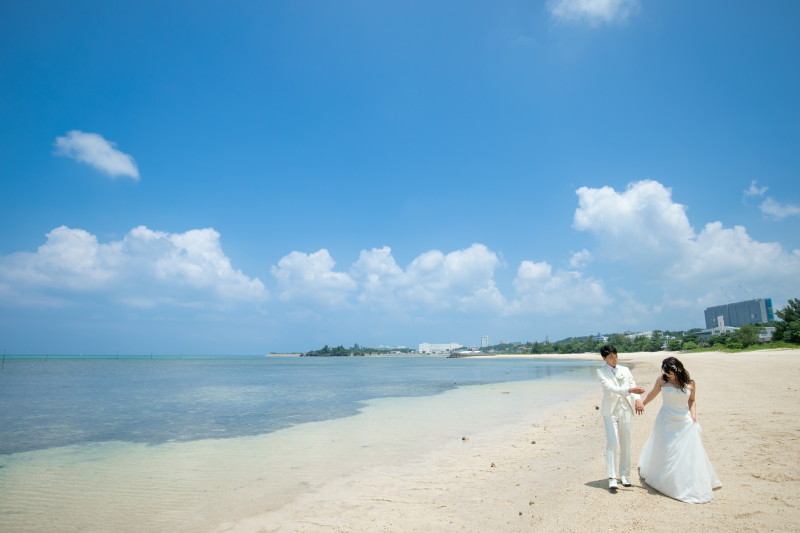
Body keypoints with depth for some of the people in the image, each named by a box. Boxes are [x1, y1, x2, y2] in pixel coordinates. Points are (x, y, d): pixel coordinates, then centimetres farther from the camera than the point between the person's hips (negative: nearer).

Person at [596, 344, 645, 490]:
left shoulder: (625, 370, 12)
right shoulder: (601, 372, -2)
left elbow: (633, 385, 7)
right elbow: (610, 387, -16)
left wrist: (637, 399, -13)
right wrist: (628, 390, -29)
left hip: (625, 409, 4)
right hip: (610, 410, -4)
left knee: (625, 443, 8)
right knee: (611, 442, -10)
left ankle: (624, 475, 20)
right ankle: (611, 478, -8)